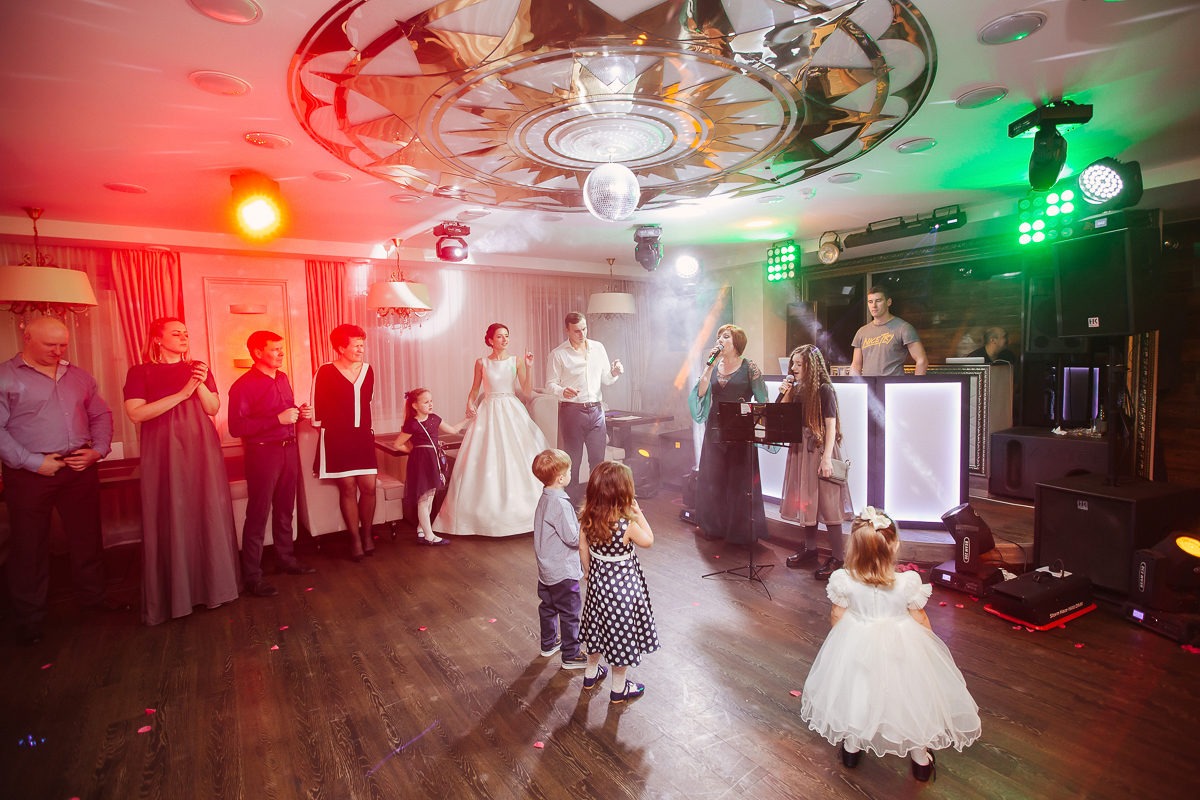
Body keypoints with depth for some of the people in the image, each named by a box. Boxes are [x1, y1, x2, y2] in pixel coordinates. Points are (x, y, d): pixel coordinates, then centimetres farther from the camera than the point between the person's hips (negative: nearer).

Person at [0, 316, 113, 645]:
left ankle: (94, 600, 28)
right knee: (29, 546, 6)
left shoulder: (78, 376, 11)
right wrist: (35, 463, -15)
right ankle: (30, 621, 20)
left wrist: (98, 450, 1)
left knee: (88, 539, 12)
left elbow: (101, 414, 16)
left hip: (80, 470, 4)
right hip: (30, 474, -4)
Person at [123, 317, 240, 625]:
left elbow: (214, 408, 4)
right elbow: (136, 413, -11)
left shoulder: (198, 368, 11)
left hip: (202, 449, 3)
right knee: (170, 520, 0)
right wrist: (182, 393, -15)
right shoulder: (140, 372, 2)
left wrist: (200, 385, -13)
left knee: (208, 513, 4)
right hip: (164, 452, -3)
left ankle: (211, 583, 15)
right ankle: (173, 594, 10)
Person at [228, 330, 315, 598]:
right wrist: (278, 419, -24)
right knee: (258, 515, -1)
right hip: (263, 452, -7)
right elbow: (236, 427, -20)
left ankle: (286, 558, 30)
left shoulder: (282, 378, 11)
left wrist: (299, 413, 3)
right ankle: (252, 575, 8)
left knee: (285, 509, 16)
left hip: (288, 449, 7)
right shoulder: (243, 386, -12)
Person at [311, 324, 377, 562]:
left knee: (369, 487, 0)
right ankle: (355, 540, 11)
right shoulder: (325, 372, -7)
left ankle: (367, 534, 18)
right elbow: (317, 407, -1)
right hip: (337, 439, -4)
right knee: (348, 488, -1)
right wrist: (323, 426, 7)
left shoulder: (367, 370, 7)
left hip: (363, 436, 4)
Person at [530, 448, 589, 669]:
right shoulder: (560, 503, -28)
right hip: (563, 571, -9)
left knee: (548, 606, 23)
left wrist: (577, 521, 5)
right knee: (569, 612, 6)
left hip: (546, 568, 9)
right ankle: (571, 655, 18)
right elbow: (573, 537, -25)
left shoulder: (545, 498, 1)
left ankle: (549, 643, 41)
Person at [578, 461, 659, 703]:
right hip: (624, 585, -5)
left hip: (598, 581, 6)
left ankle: (591, 673, 46)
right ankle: (619, 688, 32)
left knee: (600, 626, 26)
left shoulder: (587, 519, -14)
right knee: (623, 631, 14)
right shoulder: (627, 525, -29)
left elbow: (583, 550, 0)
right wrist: (638, 513, -7)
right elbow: (649, 541, -9)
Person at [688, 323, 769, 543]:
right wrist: (709, 365, -10)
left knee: (740, 482, 2)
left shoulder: (749, 367, -3)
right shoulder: (714, 366, 9)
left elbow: (762, 401, -3)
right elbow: (701, 393, -5)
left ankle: (743, 531, 17)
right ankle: (715, 527, 24)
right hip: (715, 431, 4)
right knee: (713, 480, 9)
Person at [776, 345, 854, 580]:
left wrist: (827, 458, -19)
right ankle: (809, 547, 27)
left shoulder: (824, 390, -11)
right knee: (805, 500, 14)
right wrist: (785, 395, -4)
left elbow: (831, 426, -14)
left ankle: (837, 557, 5)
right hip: (800, 449, 7)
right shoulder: (796, 389, 9)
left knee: (827, 503, -3)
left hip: (820, 449, -7)